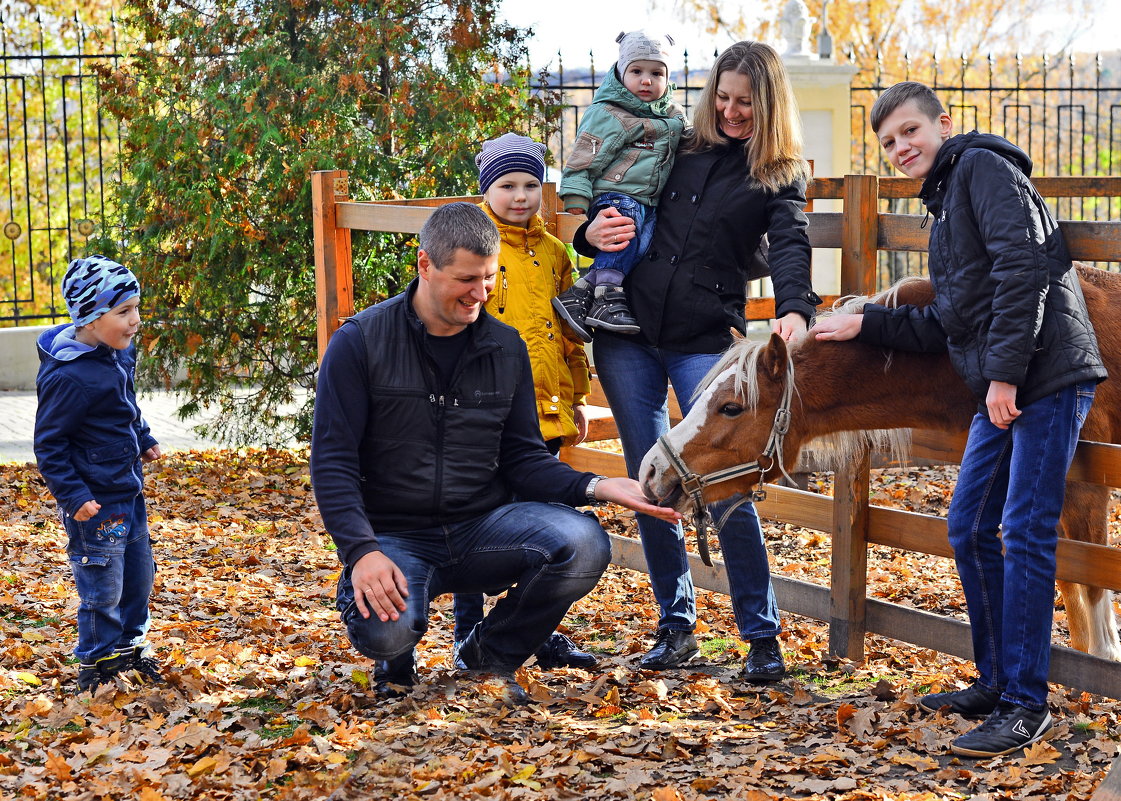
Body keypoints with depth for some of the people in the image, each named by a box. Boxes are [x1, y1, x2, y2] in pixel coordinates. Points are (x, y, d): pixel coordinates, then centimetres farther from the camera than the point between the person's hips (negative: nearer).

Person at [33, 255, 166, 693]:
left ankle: (130, 646, 39)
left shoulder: (119, 353, 2)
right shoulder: (70, 377, -25)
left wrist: (143, 440, 16)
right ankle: (96, 669, 19)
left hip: (129, 495, 9)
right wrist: (73, 497, -23)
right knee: (102, 591, 1)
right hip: (95, 505, -9)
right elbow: (48, 444, -19)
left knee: (139, 575, 19)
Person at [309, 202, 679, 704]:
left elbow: (523, 457, 8)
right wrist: (361, 551, -23)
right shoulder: (361, 343, -5)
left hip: (484, 529, 3)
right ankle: (397, 658, 7)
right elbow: (332, 461, -8)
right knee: (384, 629, -36)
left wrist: (594, 487, -12)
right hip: (394, 535, -3)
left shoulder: (506, 348, 8)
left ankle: (491, 654, 2)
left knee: (583, 543, -27)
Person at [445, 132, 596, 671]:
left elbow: (570, 331, 19)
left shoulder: (552, 253, 12)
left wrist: (575, 399, 18)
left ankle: (541, 634, 22)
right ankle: (467, 636, 13)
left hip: (543, 411, 5)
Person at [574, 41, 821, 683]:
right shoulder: (678, 149, 11)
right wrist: (592, 233, -4)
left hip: (706, 341, -3)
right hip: (628, 331, 3)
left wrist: (796, 310, -34)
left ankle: (763, 636, -1)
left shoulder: (782, 176, 3)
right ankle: (677, 626, 17)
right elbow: (621, 207, 20)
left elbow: (791, 246, -14)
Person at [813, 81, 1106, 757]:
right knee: (969, 529, 12)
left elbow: (1021, 267, -18)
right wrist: (866, 325, 25)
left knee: (1025, 534, -10)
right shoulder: (945, 203, 24)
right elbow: (946, 326, 26)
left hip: (1050, 378, -10)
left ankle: (1027, 707, -5)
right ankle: (997, 683, 23)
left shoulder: (983, 167, -4)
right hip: (1002, 389, 10)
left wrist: (1004, 371, -21)